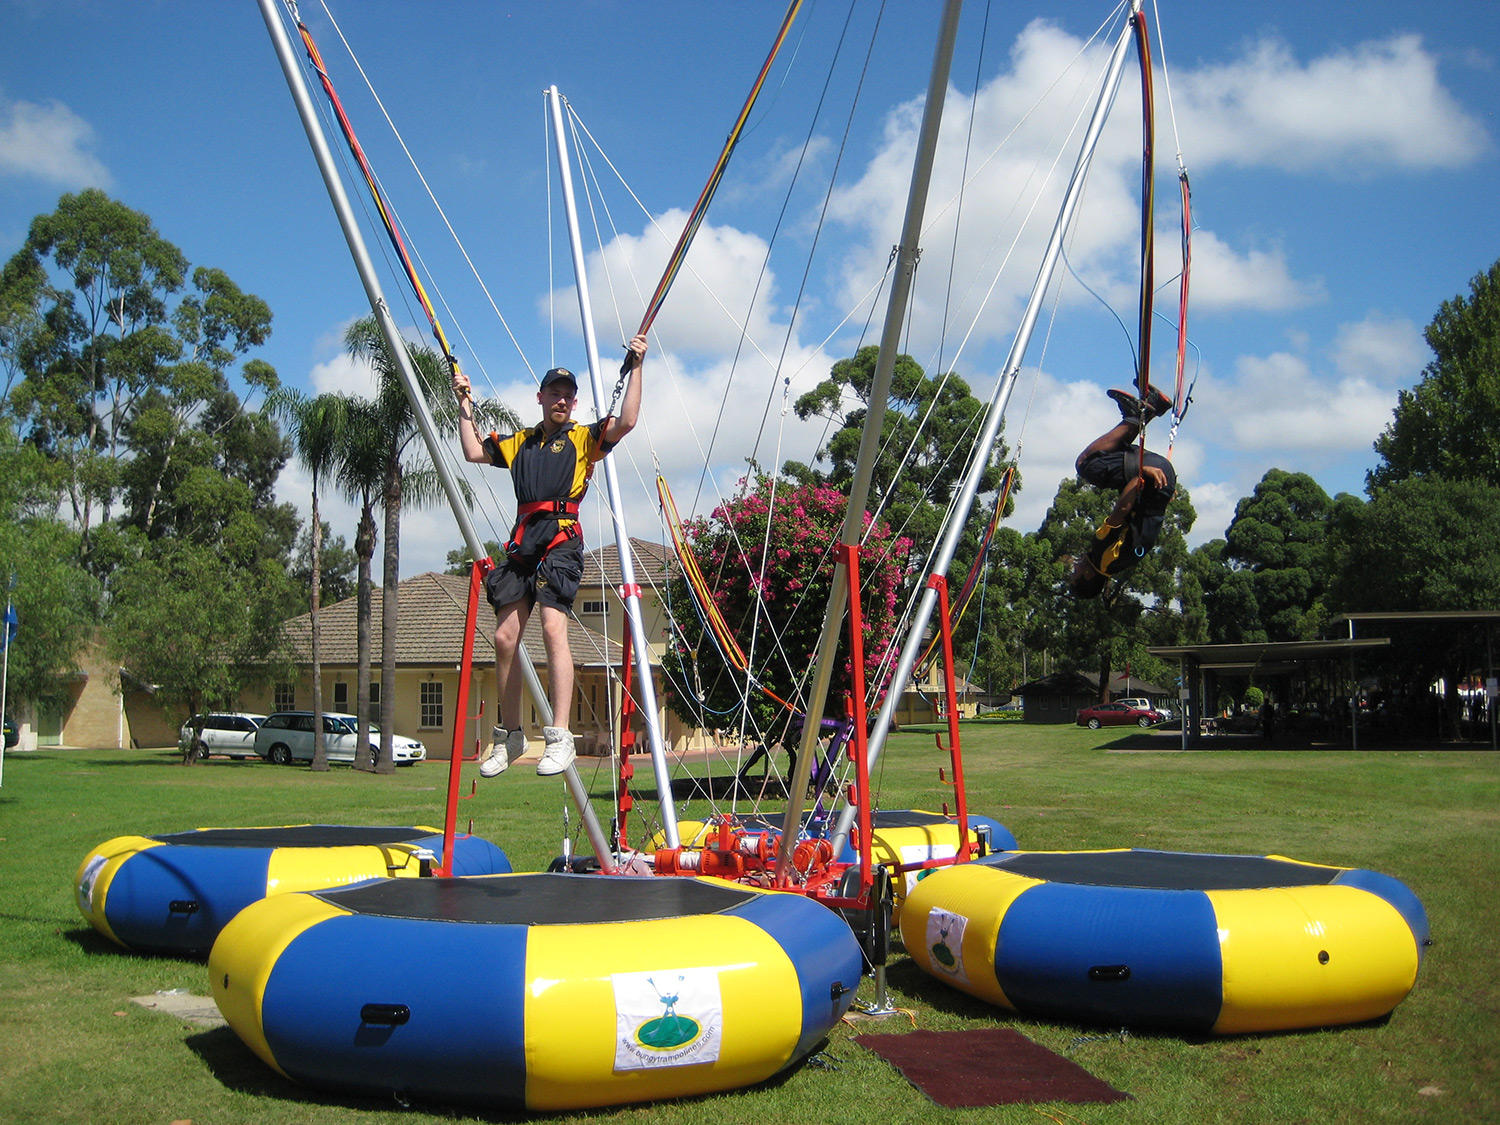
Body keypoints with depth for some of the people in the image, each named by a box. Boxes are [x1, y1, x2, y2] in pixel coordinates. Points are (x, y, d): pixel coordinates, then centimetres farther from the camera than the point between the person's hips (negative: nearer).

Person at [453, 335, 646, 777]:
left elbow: (625, 422, -3)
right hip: (522, 542, 5)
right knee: (505, 636, 1)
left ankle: (559, 737, -23)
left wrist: (635, 369, -4)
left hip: (561, 539, -5)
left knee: (553, 628, -21)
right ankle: (509, 735, 14)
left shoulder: (584, 438, 13)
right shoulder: (520, 441, 27)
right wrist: (465, 403, 30)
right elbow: (473, 452, 29)